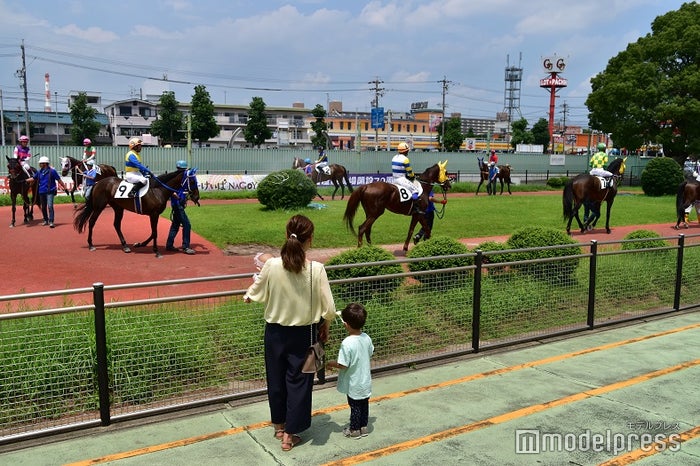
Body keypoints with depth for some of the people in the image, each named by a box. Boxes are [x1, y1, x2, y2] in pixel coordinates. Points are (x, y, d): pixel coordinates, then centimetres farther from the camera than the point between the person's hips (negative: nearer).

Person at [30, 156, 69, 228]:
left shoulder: (52, 171, -7)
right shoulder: (39, 171, 7)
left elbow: (59, 180, -4)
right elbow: (33, 178, 19)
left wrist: (65, 188, -3)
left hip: (50, 192, -6)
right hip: (41, 192, 6)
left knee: (50, 206, -16)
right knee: (43, 207, 13)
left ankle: (51, 221, -13)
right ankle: (46, 220, 29)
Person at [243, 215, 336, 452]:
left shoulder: (271, 265, -15)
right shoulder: (316, 269, -20)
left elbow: (256, 293, 4)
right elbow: (328, 308, -14)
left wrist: (248, 295, 28)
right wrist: (325, 327, 7)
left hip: (275, 332, 2)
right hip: (303, 334, -2)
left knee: (276, 378, 21)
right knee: (298, 381, 14)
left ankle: (279, 425, 39)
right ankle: (290, 434, 24)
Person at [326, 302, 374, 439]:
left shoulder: (347, 343, -28)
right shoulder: (366, 338, -8)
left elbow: (342, 365, -25)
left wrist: (330, 364, -8)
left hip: (354, 384, -6)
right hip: (366, 382, 6)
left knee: (355, 406, 11)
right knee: (364, 404, 19)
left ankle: (354, 430, 26)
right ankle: (363, 427, 33)